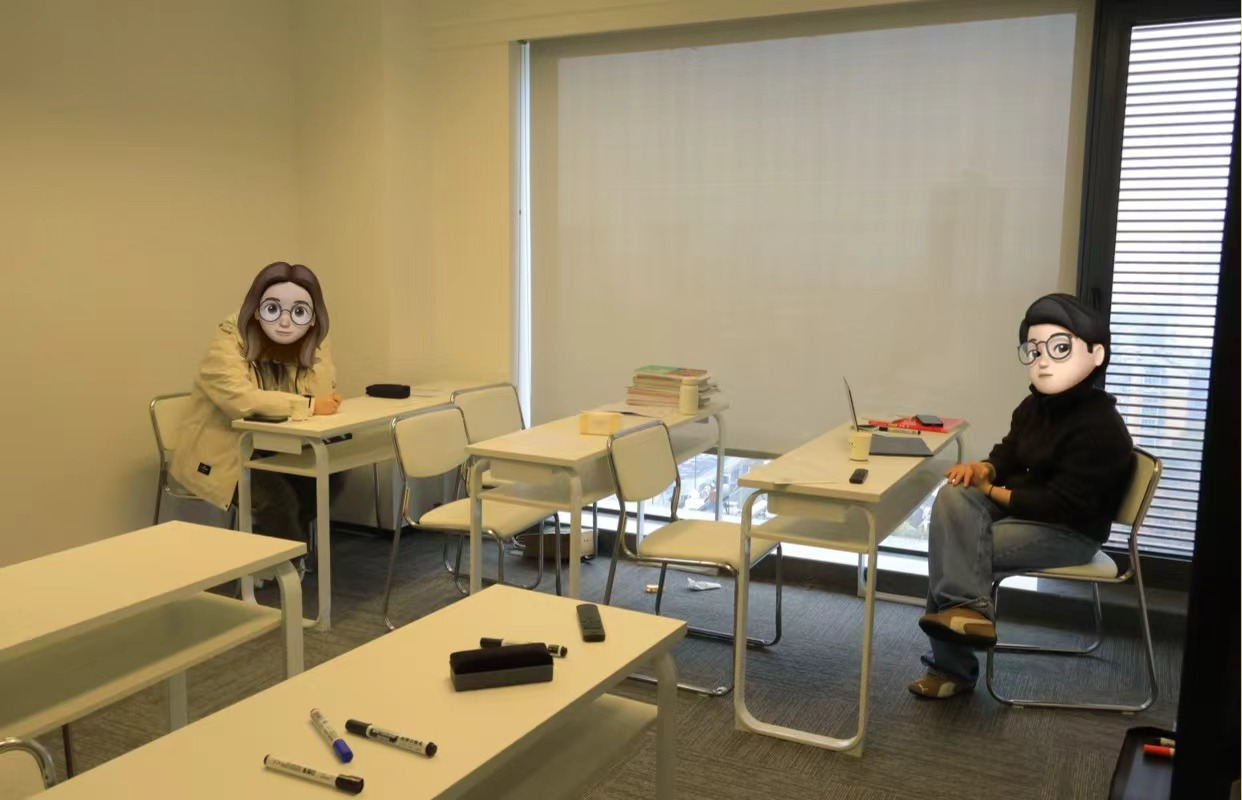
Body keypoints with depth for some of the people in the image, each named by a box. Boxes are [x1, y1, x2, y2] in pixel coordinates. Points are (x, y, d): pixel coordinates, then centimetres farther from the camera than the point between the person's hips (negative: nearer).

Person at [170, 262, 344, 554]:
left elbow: (324, 399, -9)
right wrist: (309, 406, -32)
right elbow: (240, 399, -36)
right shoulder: (229, 341, -20)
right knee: (277, 498, -28)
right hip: (221, 456, -6)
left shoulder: (315, 344, -3)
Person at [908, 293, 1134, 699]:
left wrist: (993, 493, -17)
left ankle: (952, 667, -10)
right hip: (1021, 507, 8)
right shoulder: (1035, 405, 4)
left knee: (950, 550, -20)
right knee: (954, 498, -22)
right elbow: (1010, 453, 16)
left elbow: (1063, 504, -26)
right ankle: (967, 607, -27)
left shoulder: (1100, 429, -24)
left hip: (1067, 532, -8)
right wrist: (985, 469, -9)